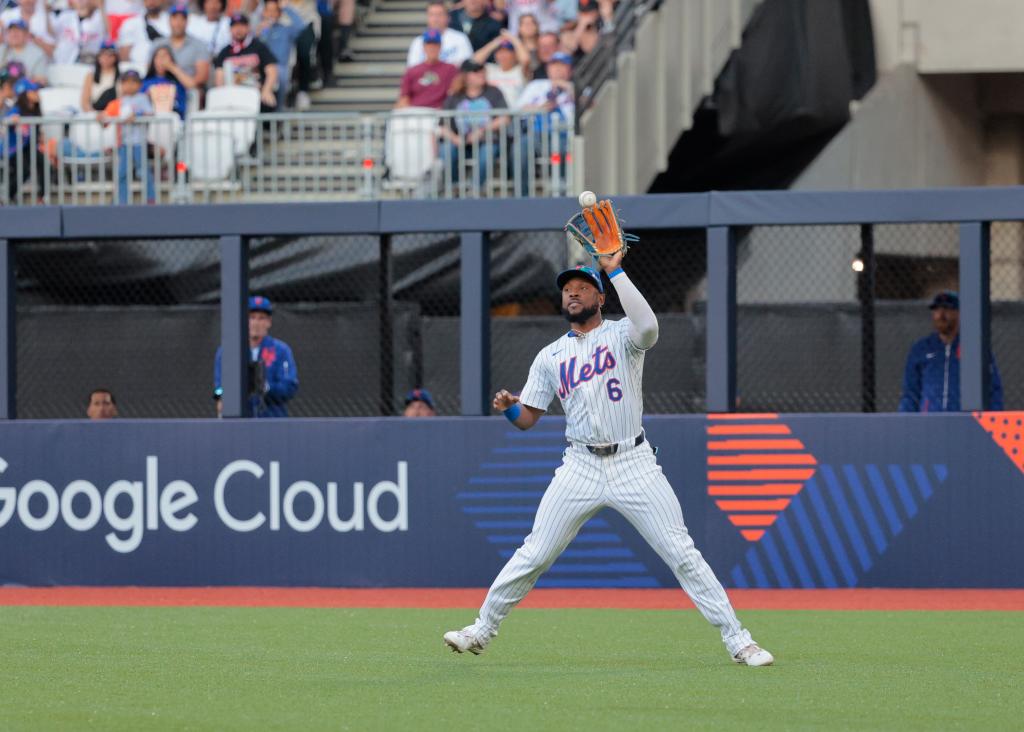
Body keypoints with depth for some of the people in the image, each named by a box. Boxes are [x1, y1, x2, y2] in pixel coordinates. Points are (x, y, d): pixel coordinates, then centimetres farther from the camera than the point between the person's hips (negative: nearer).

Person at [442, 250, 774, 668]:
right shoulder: (550, 356, 13)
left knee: (681, 553, -7)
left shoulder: (622, 335, 2)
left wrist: (616, 272, -19)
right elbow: (528, 419, 12)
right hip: (581, 467, 3)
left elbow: (648, 327, -24)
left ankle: (736, 640, -4)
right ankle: (483, 629, 16)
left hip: (634, 464, -3)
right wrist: (509, 408, -11)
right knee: (534, 554, 1)